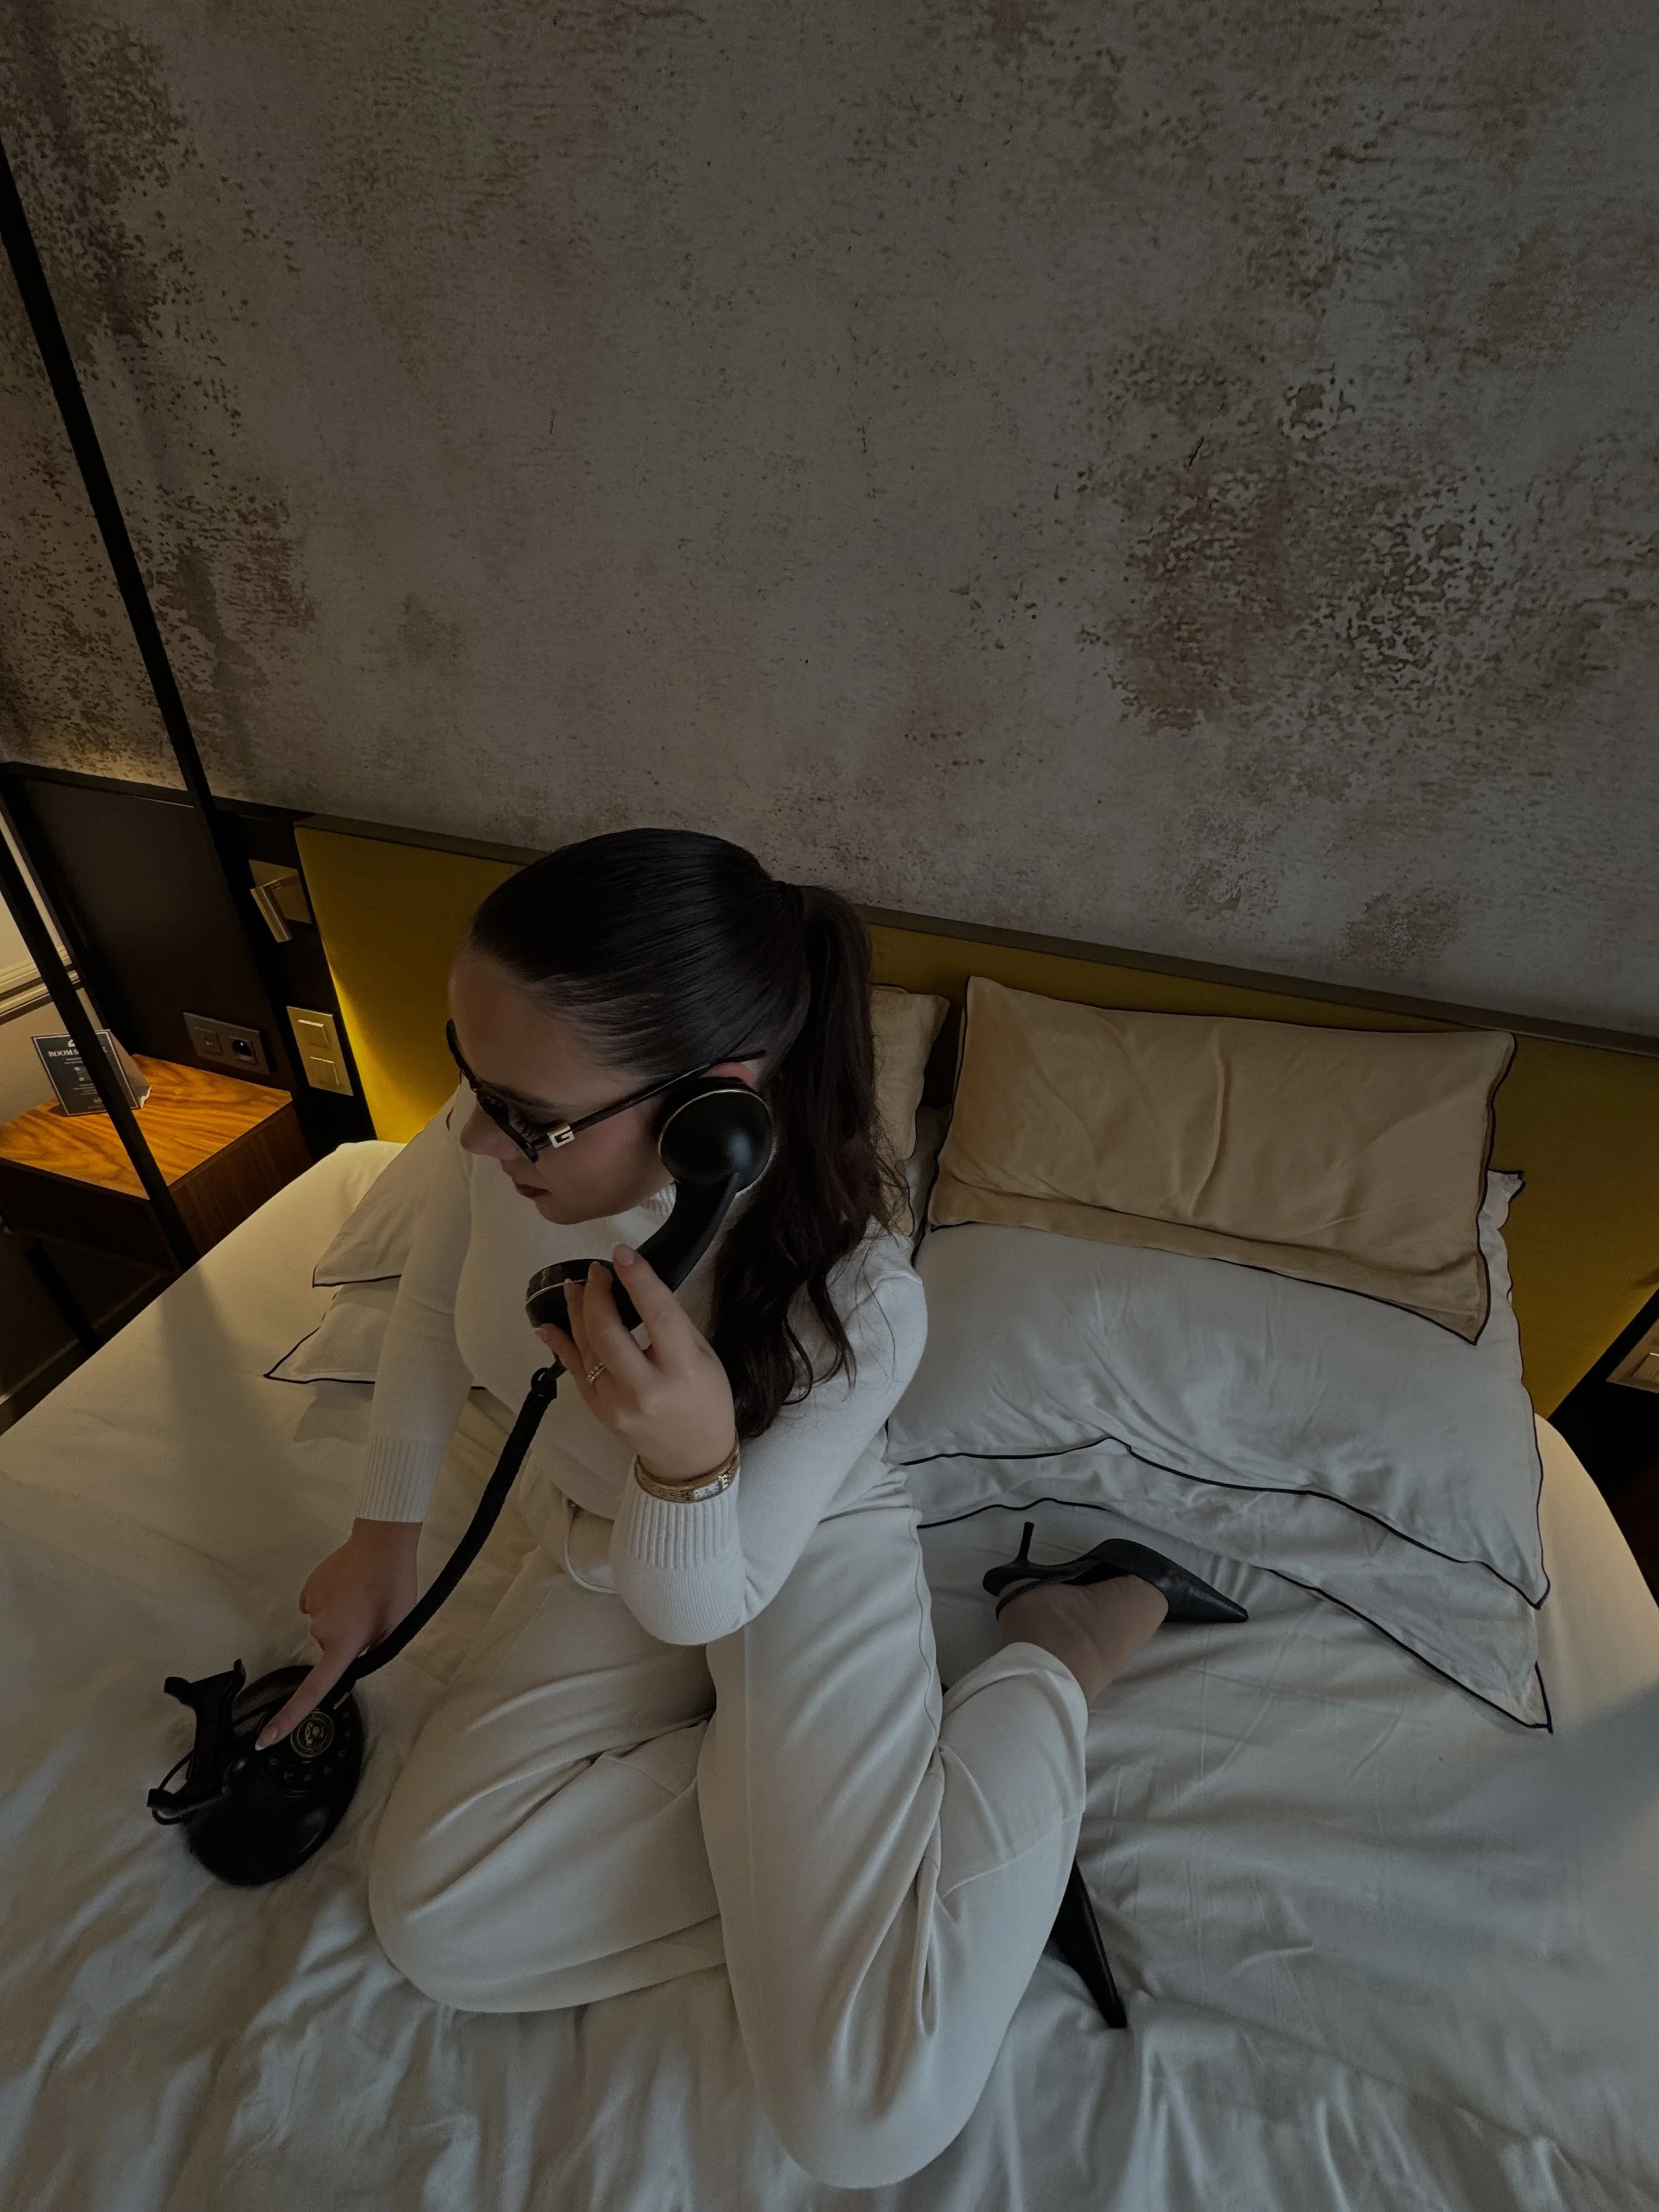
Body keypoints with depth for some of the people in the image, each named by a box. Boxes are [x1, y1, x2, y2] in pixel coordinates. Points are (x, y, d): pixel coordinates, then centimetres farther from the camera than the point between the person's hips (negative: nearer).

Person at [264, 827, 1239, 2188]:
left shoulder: (858, 1306, -37)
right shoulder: (502, 1140, -24)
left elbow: (698, 1603, -24)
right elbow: (434, 1312, 0)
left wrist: (690, 1461, -48)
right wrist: (385, 1536, 6)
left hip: (803, 1570, -5)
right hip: (598, 1557, 5)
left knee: (869, 2119, -12)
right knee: (431, 1925, -7)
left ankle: (1052, 1660, 5)